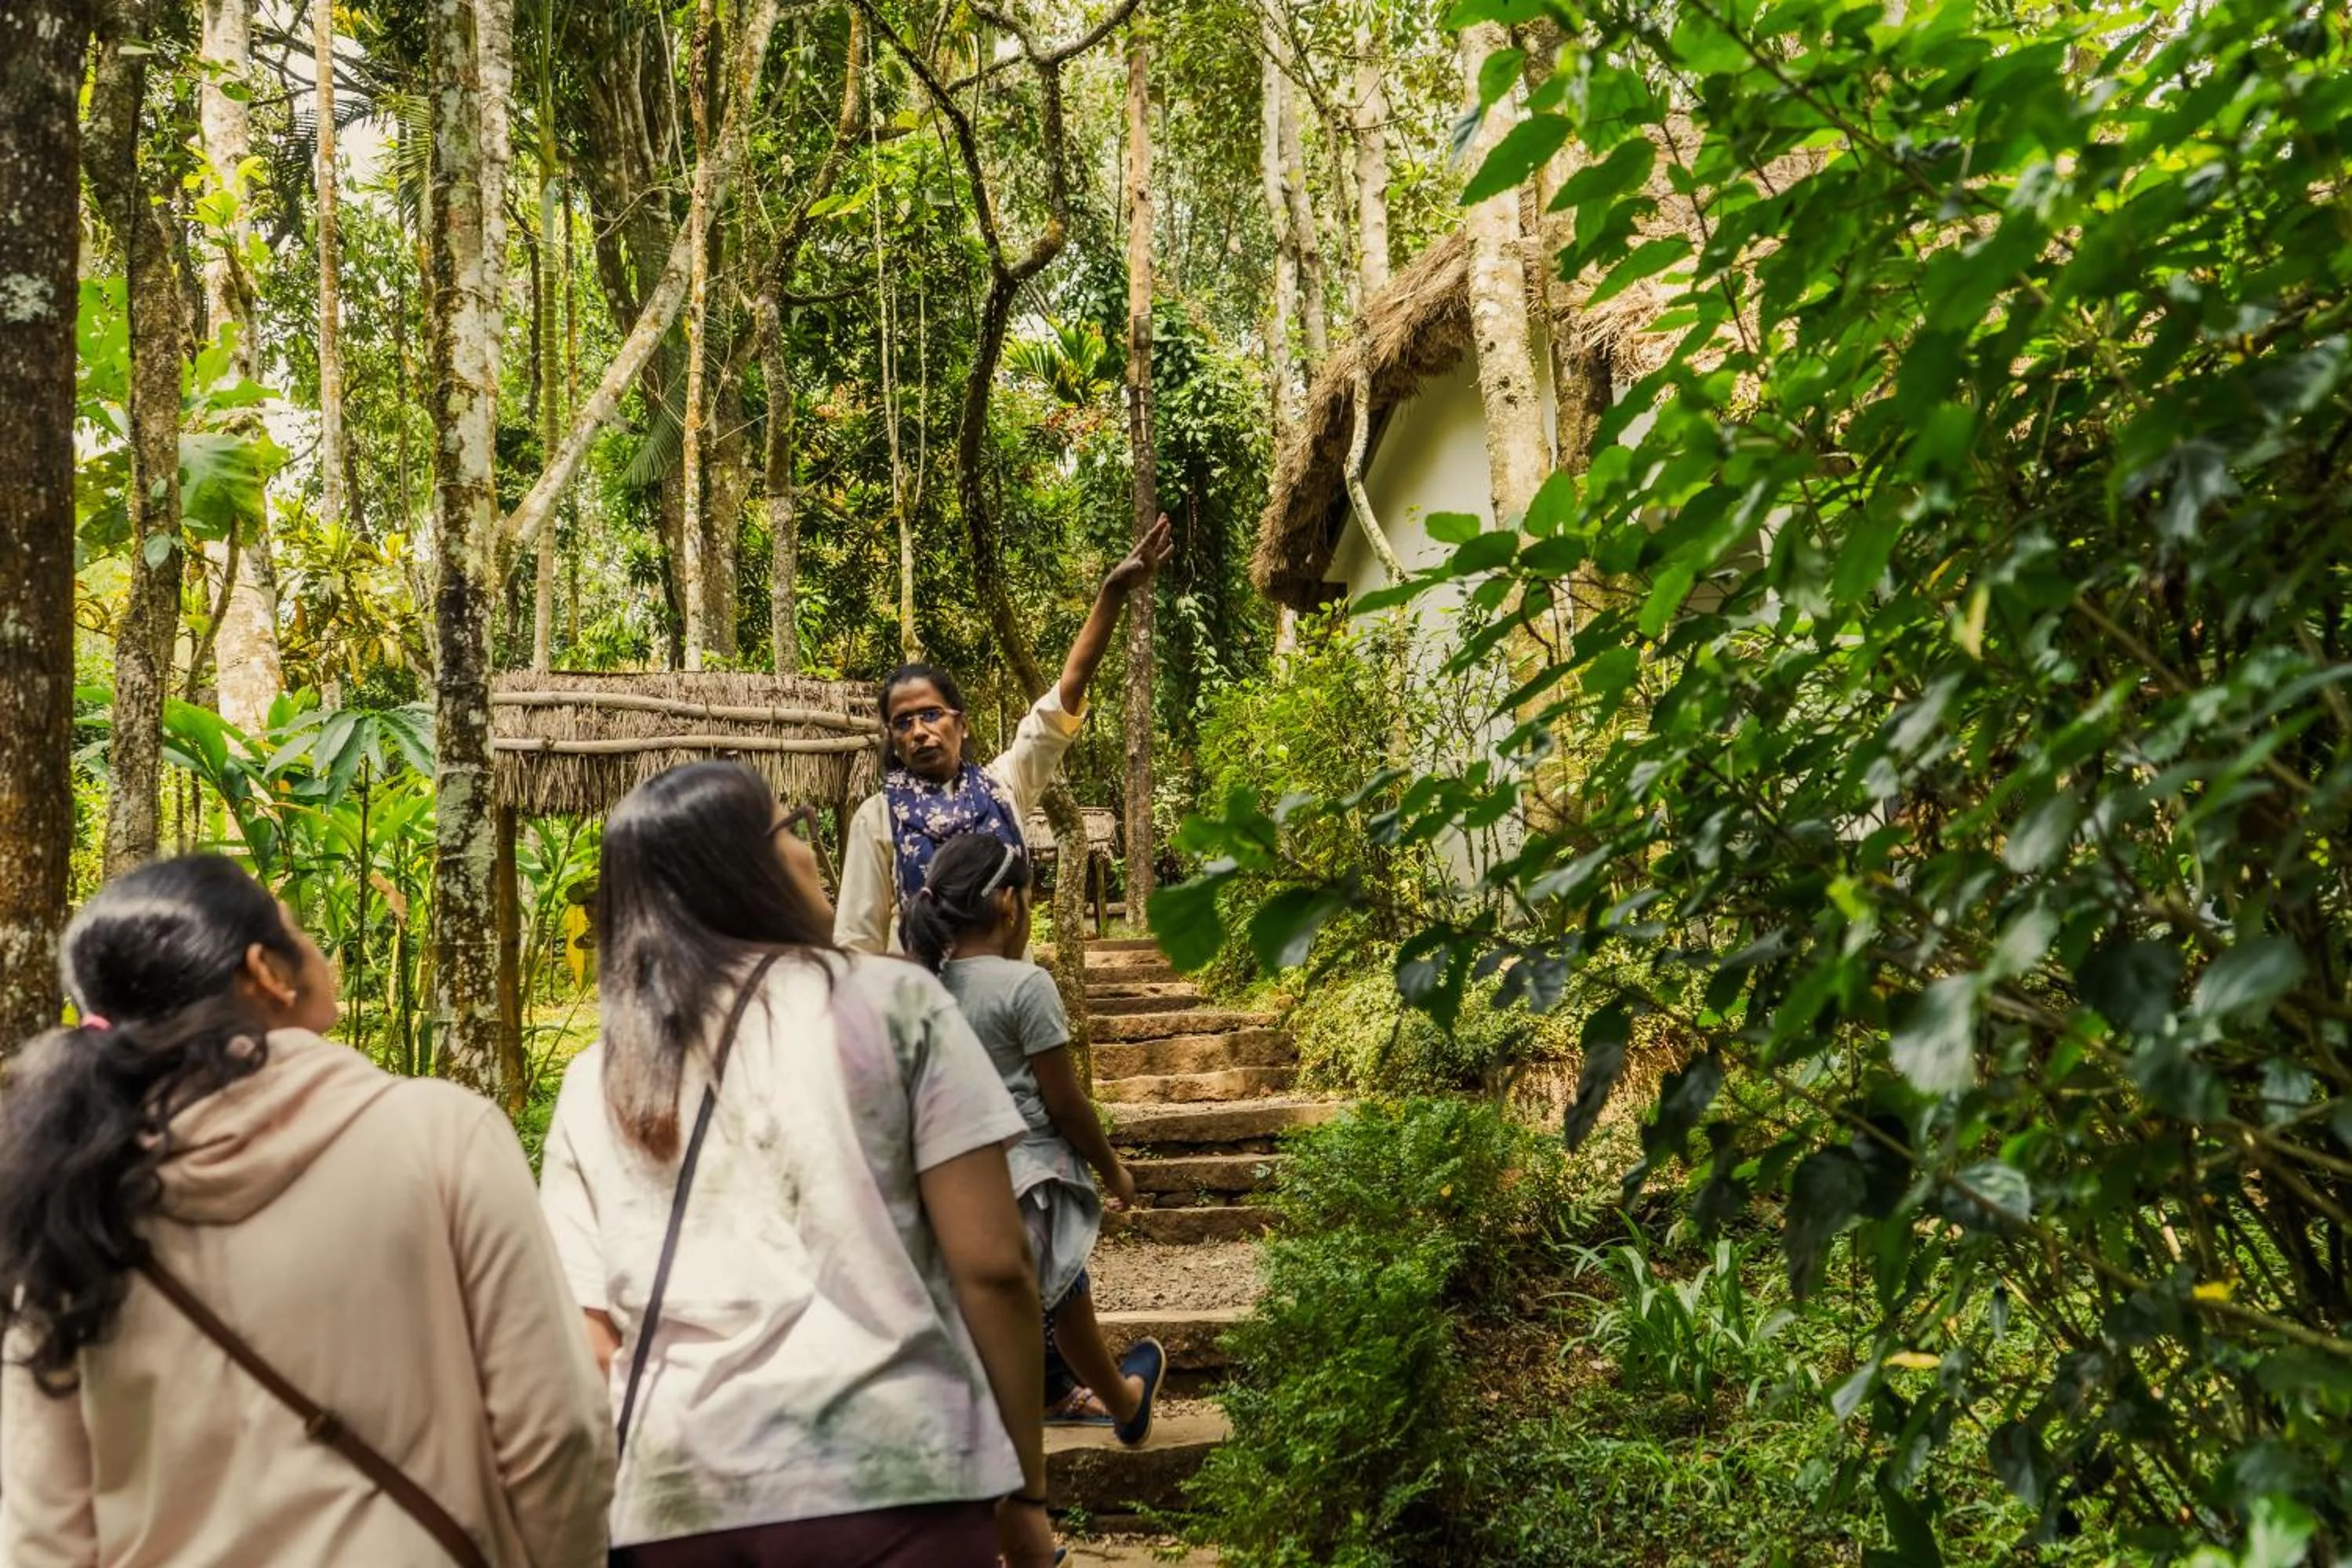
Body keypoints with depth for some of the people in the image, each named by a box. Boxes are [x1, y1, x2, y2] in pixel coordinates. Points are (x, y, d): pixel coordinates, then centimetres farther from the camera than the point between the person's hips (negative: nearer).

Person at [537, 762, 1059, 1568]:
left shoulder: (593, 1084, 8)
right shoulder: (888, 1001, -1)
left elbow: (590, 1344, 6)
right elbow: (991, 1266, -4)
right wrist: (1026, 1488, 4)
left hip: (673, 1500, 4)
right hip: (888, 1476, -3)